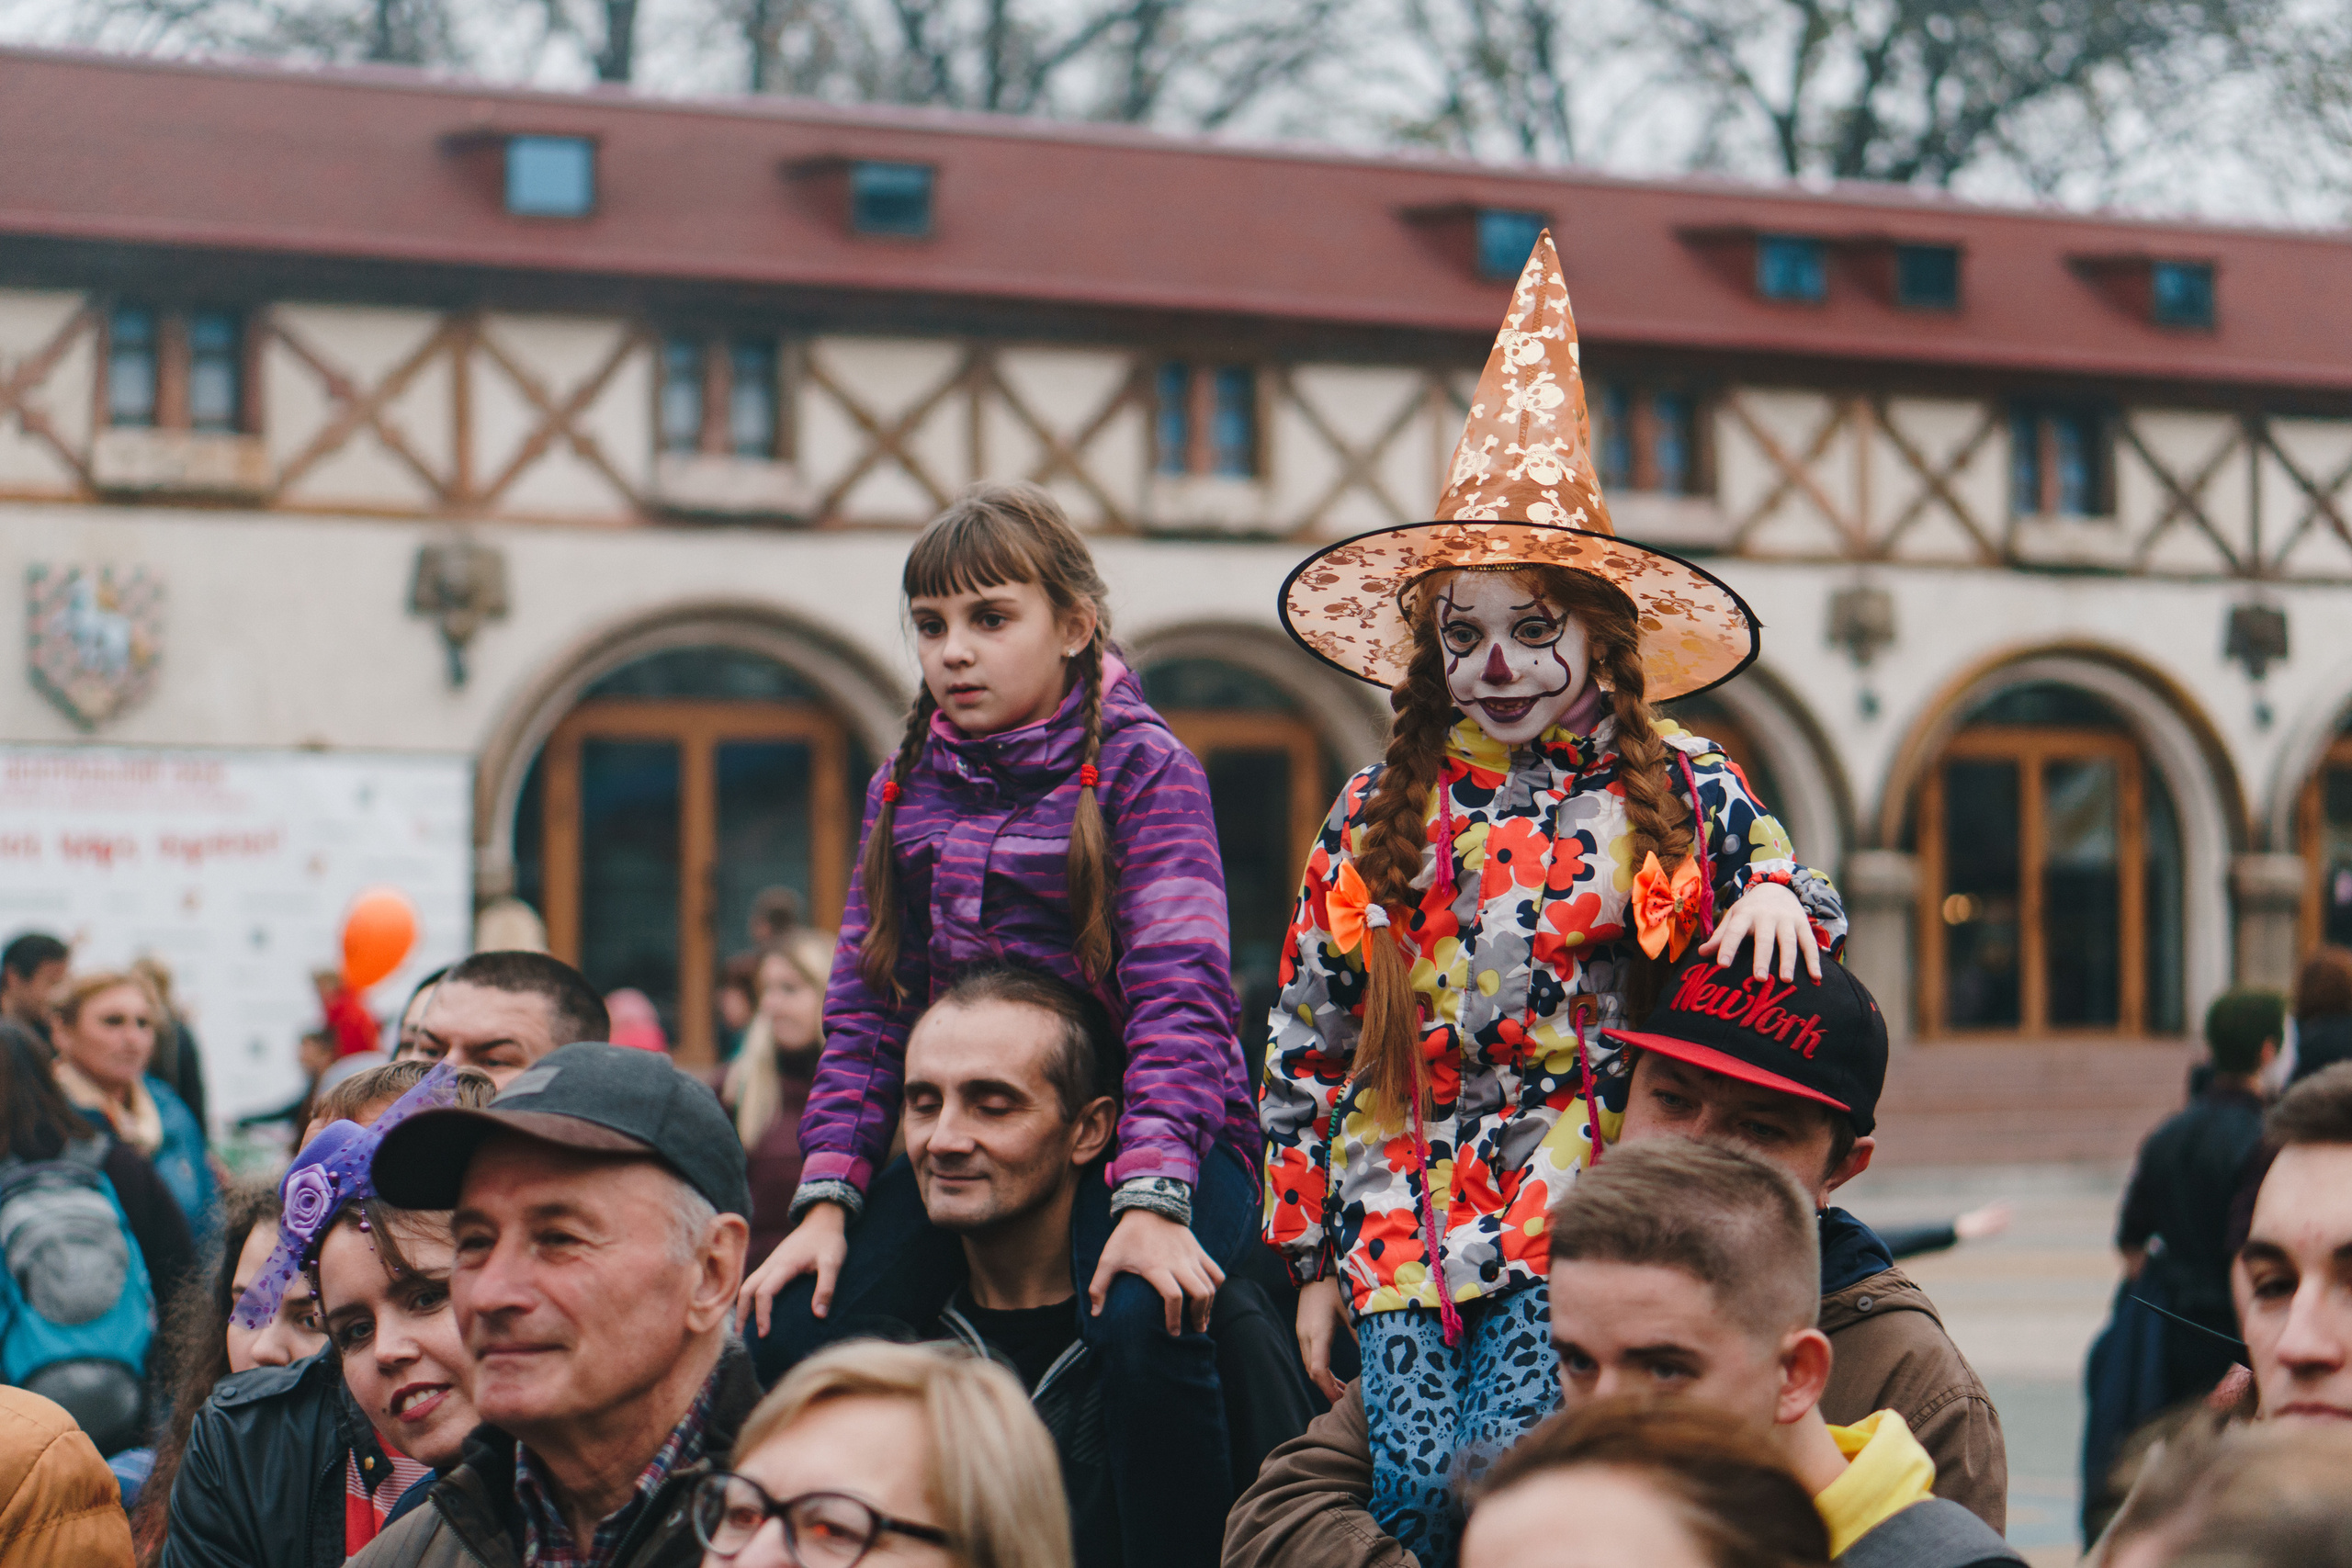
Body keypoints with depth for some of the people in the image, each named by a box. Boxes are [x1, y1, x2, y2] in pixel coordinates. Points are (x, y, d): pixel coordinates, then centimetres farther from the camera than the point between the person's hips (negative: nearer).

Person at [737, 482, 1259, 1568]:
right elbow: (864, 1003, 9)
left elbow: (1176, 989, -15)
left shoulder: (1142, 767, -5)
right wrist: (827, 1198, -4)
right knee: (795, 1327, -16)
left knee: (1142, 1326, -35)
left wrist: (1150, 1201, -28)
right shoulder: (905, 786, 11)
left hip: (1139, 1134, -5)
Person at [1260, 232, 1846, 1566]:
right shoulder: (1380, 815, 10)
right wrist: (1315, 1257, 8)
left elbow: (1806, 909, 12)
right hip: (1408, 1219, 3)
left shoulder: (1675, 789, 3)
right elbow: (1308, 1044, 12)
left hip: (1587, 1212, -3)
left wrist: (1778, 897, -14)